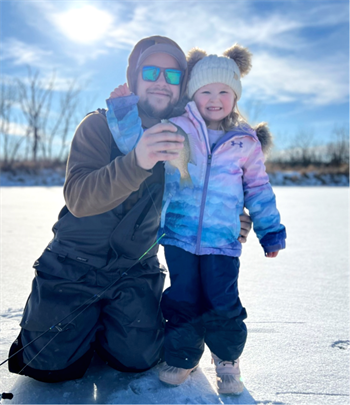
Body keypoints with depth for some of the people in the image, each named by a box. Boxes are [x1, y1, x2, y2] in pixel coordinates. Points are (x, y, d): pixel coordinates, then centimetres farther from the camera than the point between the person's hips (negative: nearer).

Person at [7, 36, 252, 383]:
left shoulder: (185, 139, -2)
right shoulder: (100, 126, -12)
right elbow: (78, 198, -28)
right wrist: (137, 162, -46)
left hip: (134, 271, 3)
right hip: (74, 266, -2)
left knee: (138, 358, -6)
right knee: (55, 365, -3)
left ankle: (104, 328, 25)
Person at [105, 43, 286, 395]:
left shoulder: (246, 142, 7)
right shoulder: (177, 128, 2)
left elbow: (258, 188, 14)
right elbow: (138, 144, -1)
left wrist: (271, 231, 14)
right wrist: (124, 105, -12)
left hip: (223, 238, 0)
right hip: (179, 233, 0)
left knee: (222, 301, -2)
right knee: (184, 298, 6)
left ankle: (227, 359, 26)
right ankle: (181, 356, 31)